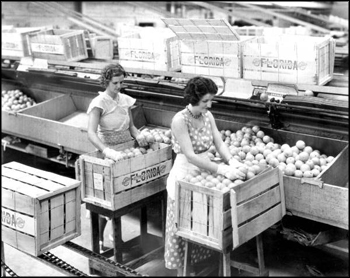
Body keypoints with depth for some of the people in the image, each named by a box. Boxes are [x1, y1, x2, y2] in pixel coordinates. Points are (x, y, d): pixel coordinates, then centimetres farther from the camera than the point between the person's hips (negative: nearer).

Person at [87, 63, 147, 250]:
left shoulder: (125, 100, 2)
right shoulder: (99, 103, -16)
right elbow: (91, 133, -28)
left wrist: (138, 135, -11)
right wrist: (107, 151, -43)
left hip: (127, 150, 6)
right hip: (109, 153, -5)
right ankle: (99, 239, 11)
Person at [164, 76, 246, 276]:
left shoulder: (208, 115, 1)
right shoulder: (180, 120, -21)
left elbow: (219, 143, 0)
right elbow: (190, 156, -27)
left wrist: (232, 161, -21)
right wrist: (223, 169, -33)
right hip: (185, 174, -6)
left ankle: (197, 263, 30)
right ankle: (182, 270, 22)